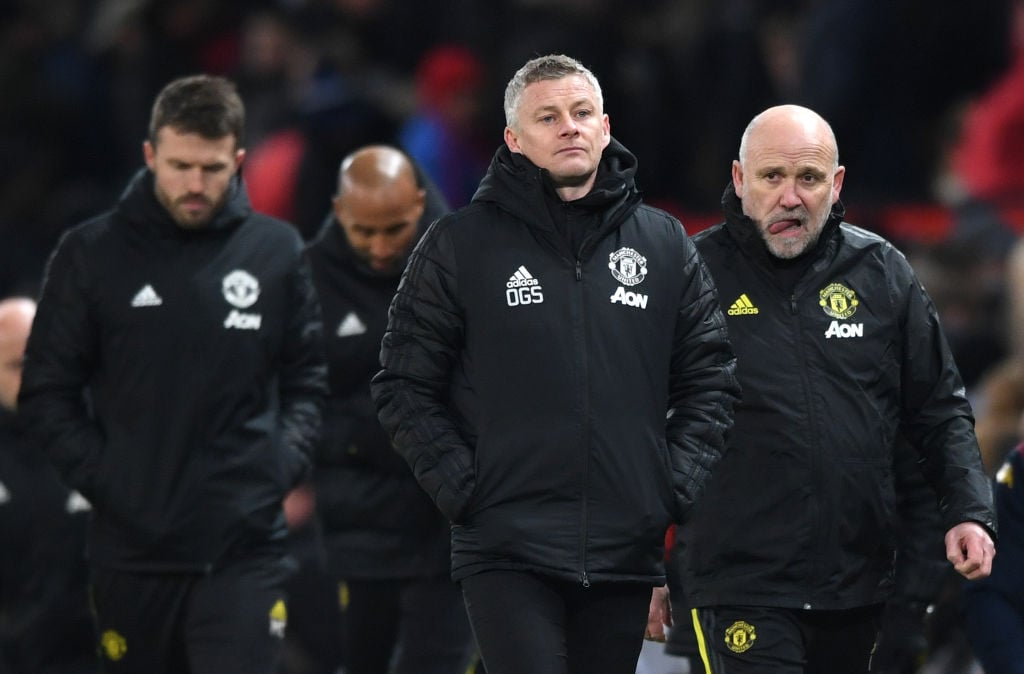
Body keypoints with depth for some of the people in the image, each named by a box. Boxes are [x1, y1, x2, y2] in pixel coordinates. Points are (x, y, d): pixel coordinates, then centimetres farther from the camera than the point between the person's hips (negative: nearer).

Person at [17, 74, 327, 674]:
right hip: (132, 550, 1)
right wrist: (99, 476, -7)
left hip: (246, 549, -1)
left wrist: (283, 465, -4)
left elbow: (310, 378, 11)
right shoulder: (92, 254, 0)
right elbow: (48, 391, 4)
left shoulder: (277, 252, 3)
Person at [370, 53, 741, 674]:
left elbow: (709, 380, 13)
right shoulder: (459, 246, 3)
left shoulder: (665, 244, 11)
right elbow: (406, 386, 4)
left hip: (627, 552, 3)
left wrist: (679, 491, 1)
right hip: (507, 552, -3)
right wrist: (463, 489, -6)